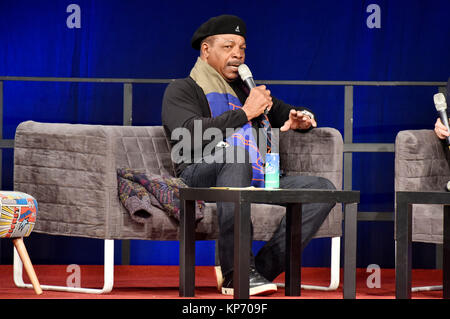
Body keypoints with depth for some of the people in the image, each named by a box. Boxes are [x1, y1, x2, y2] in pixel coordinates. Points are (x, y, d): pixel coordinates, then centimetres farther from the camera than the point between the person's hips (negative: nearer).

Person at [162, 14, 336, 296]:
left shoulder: (247, 90, 31)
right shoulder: (182, 90, 11)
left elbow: (291, 114, 42)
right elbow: (191, 134, -10)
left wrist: (301, 119, 16)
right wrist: (245, 113, -7)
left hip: (256, 184, 6)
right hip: (200, 181, -6)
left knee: (323, 188, -16)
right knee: (235, 156, -41)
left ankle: (263, 269, -24)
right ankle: (237, 274, -37)